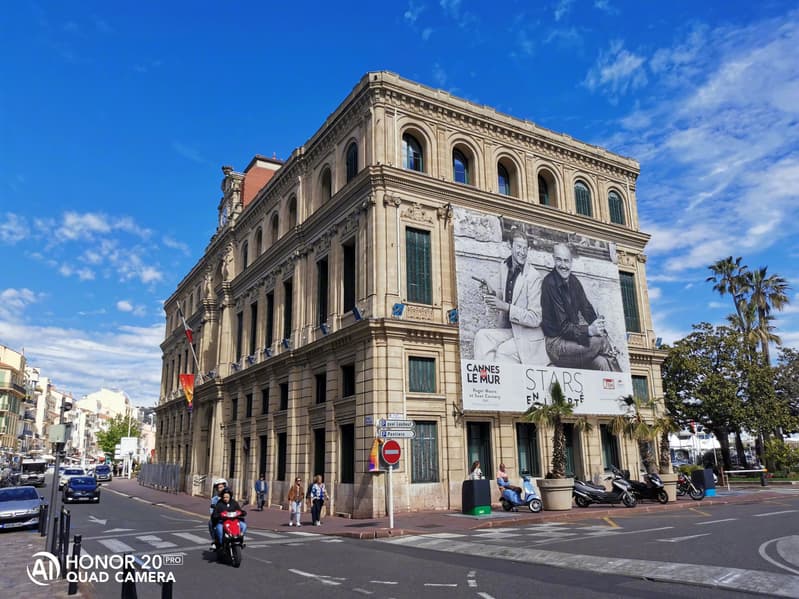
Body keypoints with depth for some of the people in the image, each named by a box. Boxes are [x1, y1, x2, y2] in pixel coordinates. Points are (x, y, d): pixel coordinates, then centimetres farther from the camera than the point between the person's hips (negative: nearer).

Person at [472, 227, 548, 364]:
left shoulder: (533, 276, -17)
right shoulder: (504, 266, 4)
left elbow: (535, 319, -17)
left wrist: (506, 307, -25)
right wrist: (493, 294, -3)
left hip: (528, 338, -6)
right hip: (508, 331, 6)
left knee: (503, 352, -28)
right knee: (482, 336, -17)